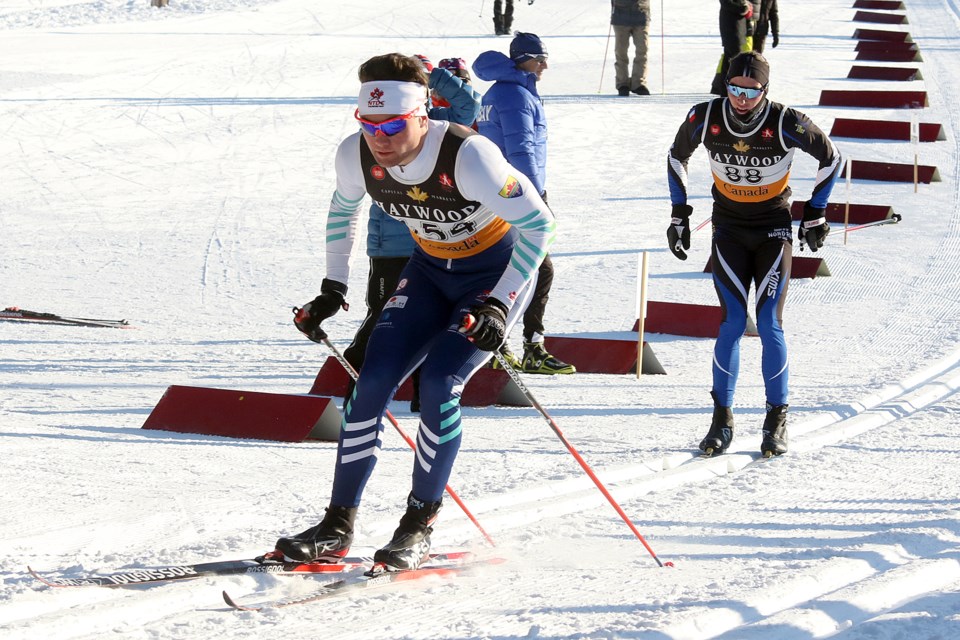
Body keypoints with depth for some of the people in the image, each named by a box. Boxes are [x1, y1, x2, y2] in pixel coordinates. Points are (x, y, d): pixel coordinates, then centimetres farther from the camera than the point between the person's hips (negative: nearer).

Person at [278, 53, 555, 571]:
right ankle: (338, 526, -1)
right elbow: (342, 211, 7)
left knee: (439, 381, -22)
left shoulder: (467, 156, -34)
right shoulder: (356, 157, -18)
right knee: (373, 379, -9)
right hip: (430, 270, 5)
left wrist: (498, 304, -28)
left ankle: (419, 525, -6)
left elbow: (538, 223, -24)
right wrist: (332, 288, 4)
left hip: (497, 270, -5)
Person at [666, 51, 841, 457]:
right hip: (728, 227, 1)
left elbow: (830, 158, -3)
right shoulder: (705, 119, -14)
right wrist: (679, 215, 6)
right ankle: (722, 420, -1)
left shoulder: (786, 124, -22)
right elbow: (677, 157, 7)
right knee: (733, 322, -9)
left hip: (773, 229, -1)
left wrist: (815, 214, 1)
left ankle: (777, 420, 4)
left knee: (769, 324, -8)